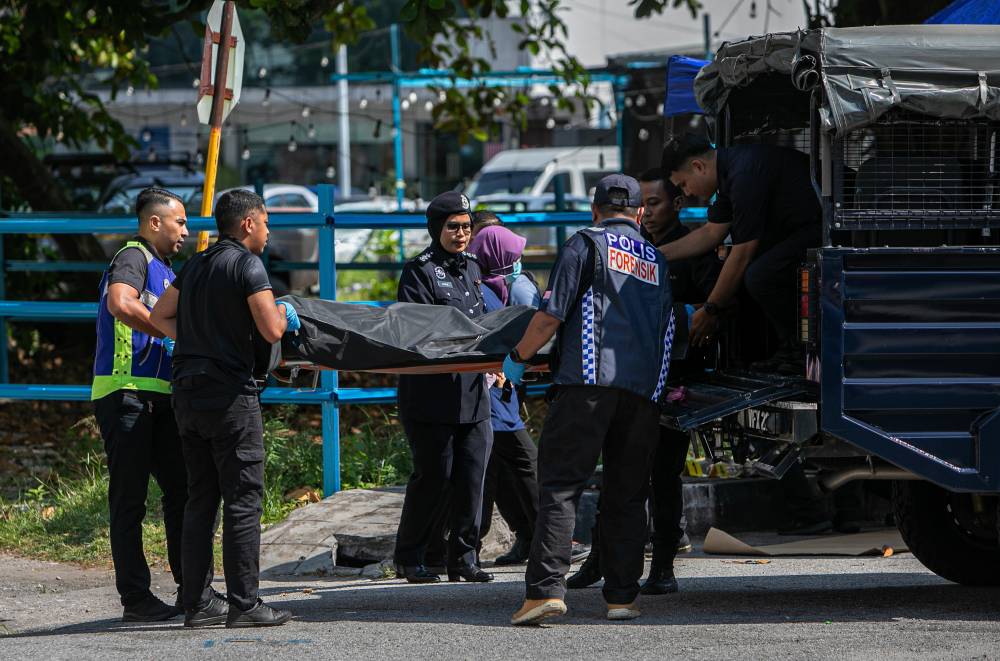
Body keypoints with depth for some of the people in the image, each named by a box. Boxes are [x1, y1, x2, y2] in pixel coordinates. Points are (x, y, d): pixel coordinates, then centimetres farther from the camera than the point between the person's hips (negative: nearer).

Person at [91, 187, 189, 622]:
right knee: (130, 498, -6)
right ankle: (135, 599, -4)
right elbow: (121, 304, -29)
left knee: (181, 489, 10)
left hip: (156, 398, 10)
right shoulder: (133, 258, -9)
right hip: (125, 394, -10)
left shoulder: (163, 269, 23)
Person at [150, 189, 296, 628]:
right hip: (230, 393, -8)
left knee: (200, 498, 11)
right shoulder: (248, 265, -10)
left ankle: (198, 603, 11)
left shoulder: (196, 266, 14)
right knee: (243, 498, -5)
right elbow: (271, 331, -16)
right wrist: (283, 313, 4)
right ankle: (244, 604, -7)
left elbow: (160, 317, 20)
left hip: (188, 393, 8)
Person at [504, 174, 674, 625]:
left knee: (560, 485, -7)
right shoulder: (659, 262, 23)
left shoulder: (586, 245, 6)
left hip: (588, 382, -5)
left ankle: (546, 589, -19)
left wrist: (518, 357, 11)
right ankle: (621, 596, 7)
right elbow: (670, 331, 26)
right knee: (626, 495, 11)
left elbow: (551, 316, -2)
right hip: (645, 387, 5)